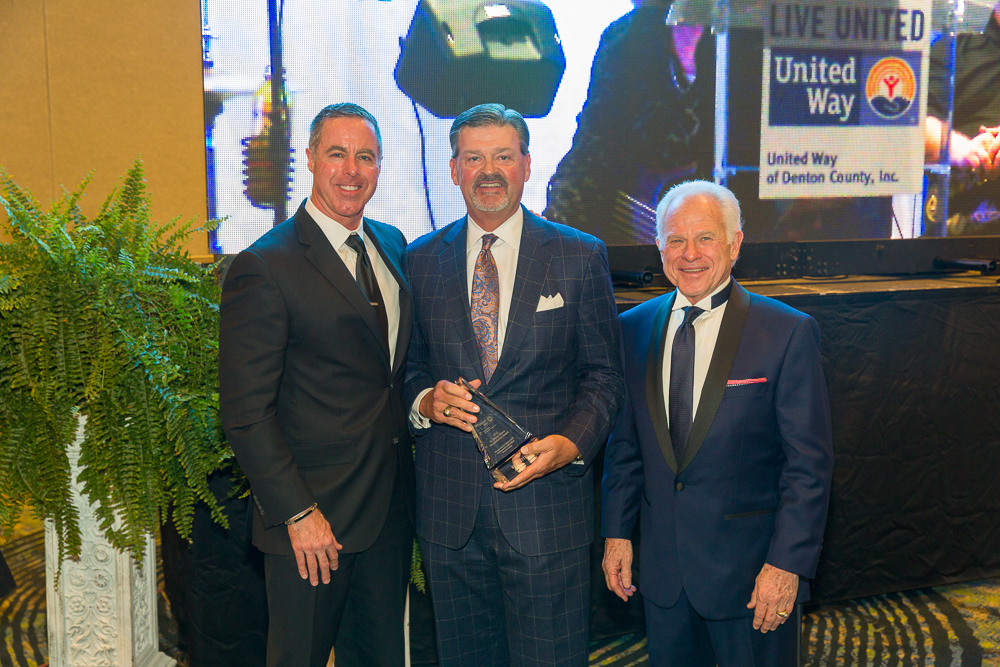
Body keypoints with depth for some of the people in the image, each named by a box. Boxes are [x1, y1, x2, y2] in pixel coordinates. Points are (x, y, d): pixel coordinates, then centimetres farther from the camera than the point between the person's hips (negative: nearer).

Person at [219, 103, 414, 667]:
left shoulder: (392, 244, 9)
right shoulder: (264, 266, -14)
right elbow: (247, 413, -15)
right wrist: (297, 513, -17)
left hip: (393, 509, 7)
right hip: (313, 520, -6)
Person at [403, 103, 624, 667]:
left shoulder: (581, 257, 0)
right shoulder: (421, 260, 7)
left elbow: (605, 373, 1)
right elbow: (409, 367, 13)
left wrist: (569, 442, -16)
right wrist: (427, 400, -10)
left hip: (547, 500, -2)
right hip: (449, 506, 3)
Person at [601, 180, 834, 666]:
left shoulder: (788, 333, -11)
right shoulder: (634, 329, 3)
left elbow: (809, 464, -10)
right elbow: (624, 443, 10)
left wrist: (788, 563, -14)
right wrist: (616, 532, 6)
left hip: (750, 568, -4)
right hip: (662, 568, 4)